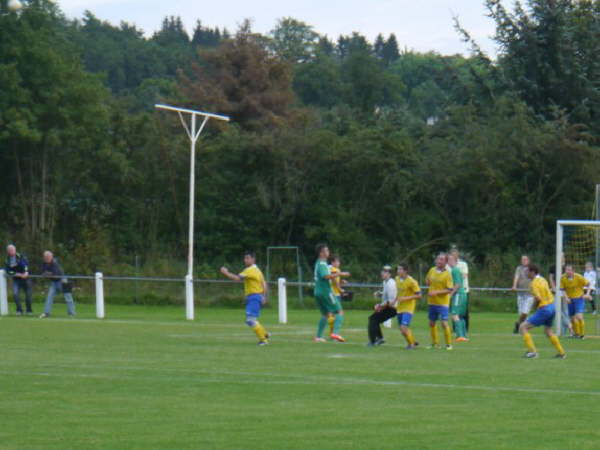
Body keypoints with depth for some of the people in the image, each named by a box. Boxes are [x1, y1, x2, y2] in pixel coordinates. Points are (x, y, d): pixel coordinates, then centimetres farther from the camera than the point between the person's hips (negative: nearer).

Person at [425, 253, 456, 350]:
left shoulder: (447, 274, -12)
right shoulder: (432, 270, 4)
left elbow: (450, 290, -15)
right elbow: (427, 280, 23)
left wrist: (437, 292, -22)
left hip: (442, 302, -6)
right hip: (432, 302, 6)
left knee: (444, 323, -11)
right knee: (431, 323, 12)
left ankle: (448, 344, 2)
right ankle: (435, 343, 26)